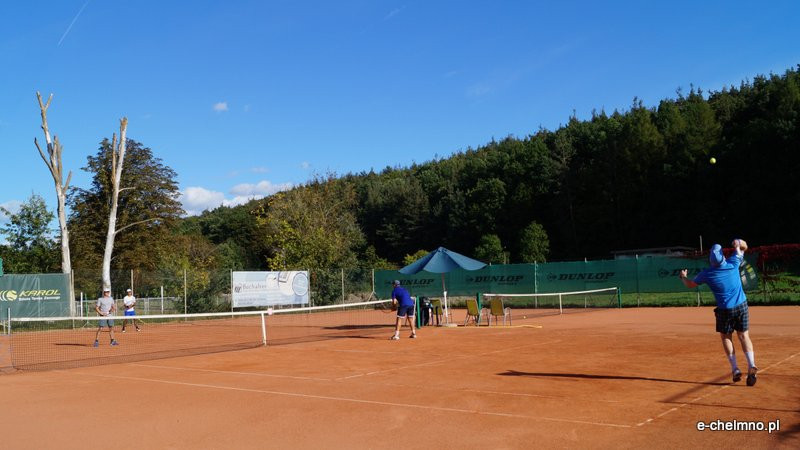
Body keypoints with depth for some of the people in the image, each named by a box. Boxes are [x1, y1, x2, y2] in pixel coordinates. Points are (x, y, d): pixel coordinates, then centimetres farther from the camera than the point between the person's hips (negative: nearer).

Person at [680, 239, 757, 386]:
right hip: (742, 305, 2)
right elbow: (741, 248, 13)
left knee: (726, 337, 14)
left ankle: (735, 369, 6)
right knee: (744, 336, 9)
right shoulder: (733, 264, -6)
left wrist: (683, 276, 25)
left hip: (725, 310, -2)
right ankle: (751, 365, -6)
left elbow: (690, 285, 9)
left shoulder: (706, 273, -9)